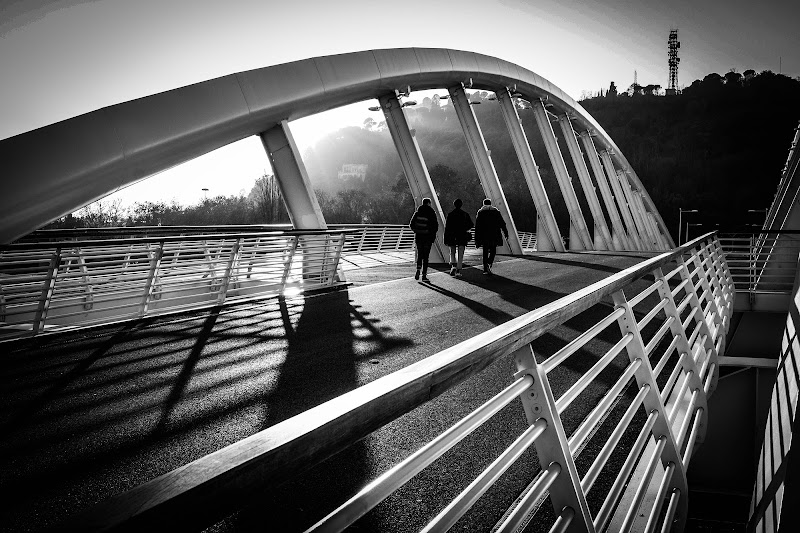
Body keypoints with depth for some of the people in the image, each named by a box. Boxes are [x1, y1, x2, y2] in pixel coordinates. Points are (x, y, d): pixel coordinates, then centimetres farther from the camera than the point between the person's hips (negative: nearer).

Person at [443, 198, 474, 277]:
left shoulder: (450, 214, -3)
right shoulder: (465, 214, 0)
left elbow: (446, 227, -6)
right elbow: (471, 225, 2)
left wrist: (445, 240, -3)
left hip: (452, 237, 0)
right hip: (462, 236, 0)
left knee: (452, 252, 17)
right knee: (460, 254, 3)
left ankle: (453, 266, -4)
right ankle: (458, 271, -4)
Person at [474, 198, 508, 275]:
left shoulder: (480, 212, 4)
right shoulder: (496, 211, 7)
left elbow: (477, 226, 0)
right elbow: (502, 223, 4)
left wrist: (476, 239, 0)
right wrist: (506, 234, 11)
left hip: (484, 235, 0)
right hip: (494, 235, 0)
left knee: (485, 252, 8)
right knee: (493, 251, 9)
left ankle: (485, 269, 5)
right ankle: (489, 264, -16)